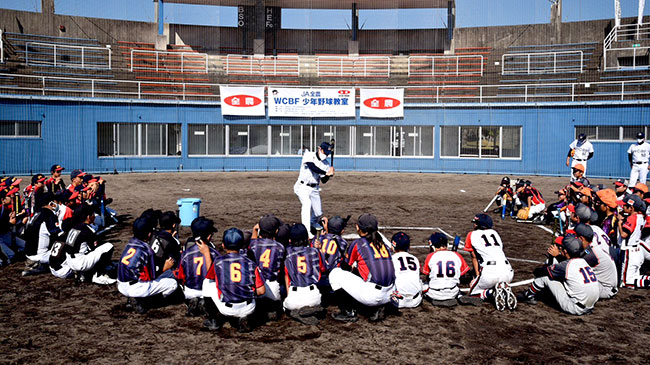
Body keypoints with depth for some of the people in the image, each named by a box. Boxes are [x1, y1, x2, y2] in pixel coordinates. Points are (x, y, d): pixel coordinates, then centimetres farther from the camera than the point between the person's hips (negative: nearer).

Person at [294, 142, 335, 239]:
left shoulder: (326, 163, 2)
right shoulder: (308, 155, -11)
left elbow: (324, 180, -1)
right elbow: (313, 167, -30)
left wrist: (329, 175, -22)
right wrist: (326, 173, -39)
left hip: (314, 189, 5)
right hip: (303, 187, -5)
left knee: (318, 212, 5)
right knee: (307, 204, -29)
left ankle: (313, 222, 42)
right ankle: (306, 231, -31)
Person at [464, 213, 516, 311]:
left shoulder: (472, 235, 14)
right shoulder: (494, 233, 26)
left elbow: (474, 258, 18)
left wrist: (477, 276, 25)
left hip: (489, 272, -5)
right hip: (507, 271, 5)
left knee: (473, 291, 16)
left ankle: (493, 293, -12)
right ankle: (506, 290, 1)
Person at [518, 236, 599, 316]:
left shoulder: (567, 266, -15)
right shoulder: (583, 262, 4)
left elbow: (545, 271, -1)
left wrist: (536, 271, 19)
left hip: (576, 309, -8)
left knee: (545, 276, -1)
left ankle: (529, 296, 19)